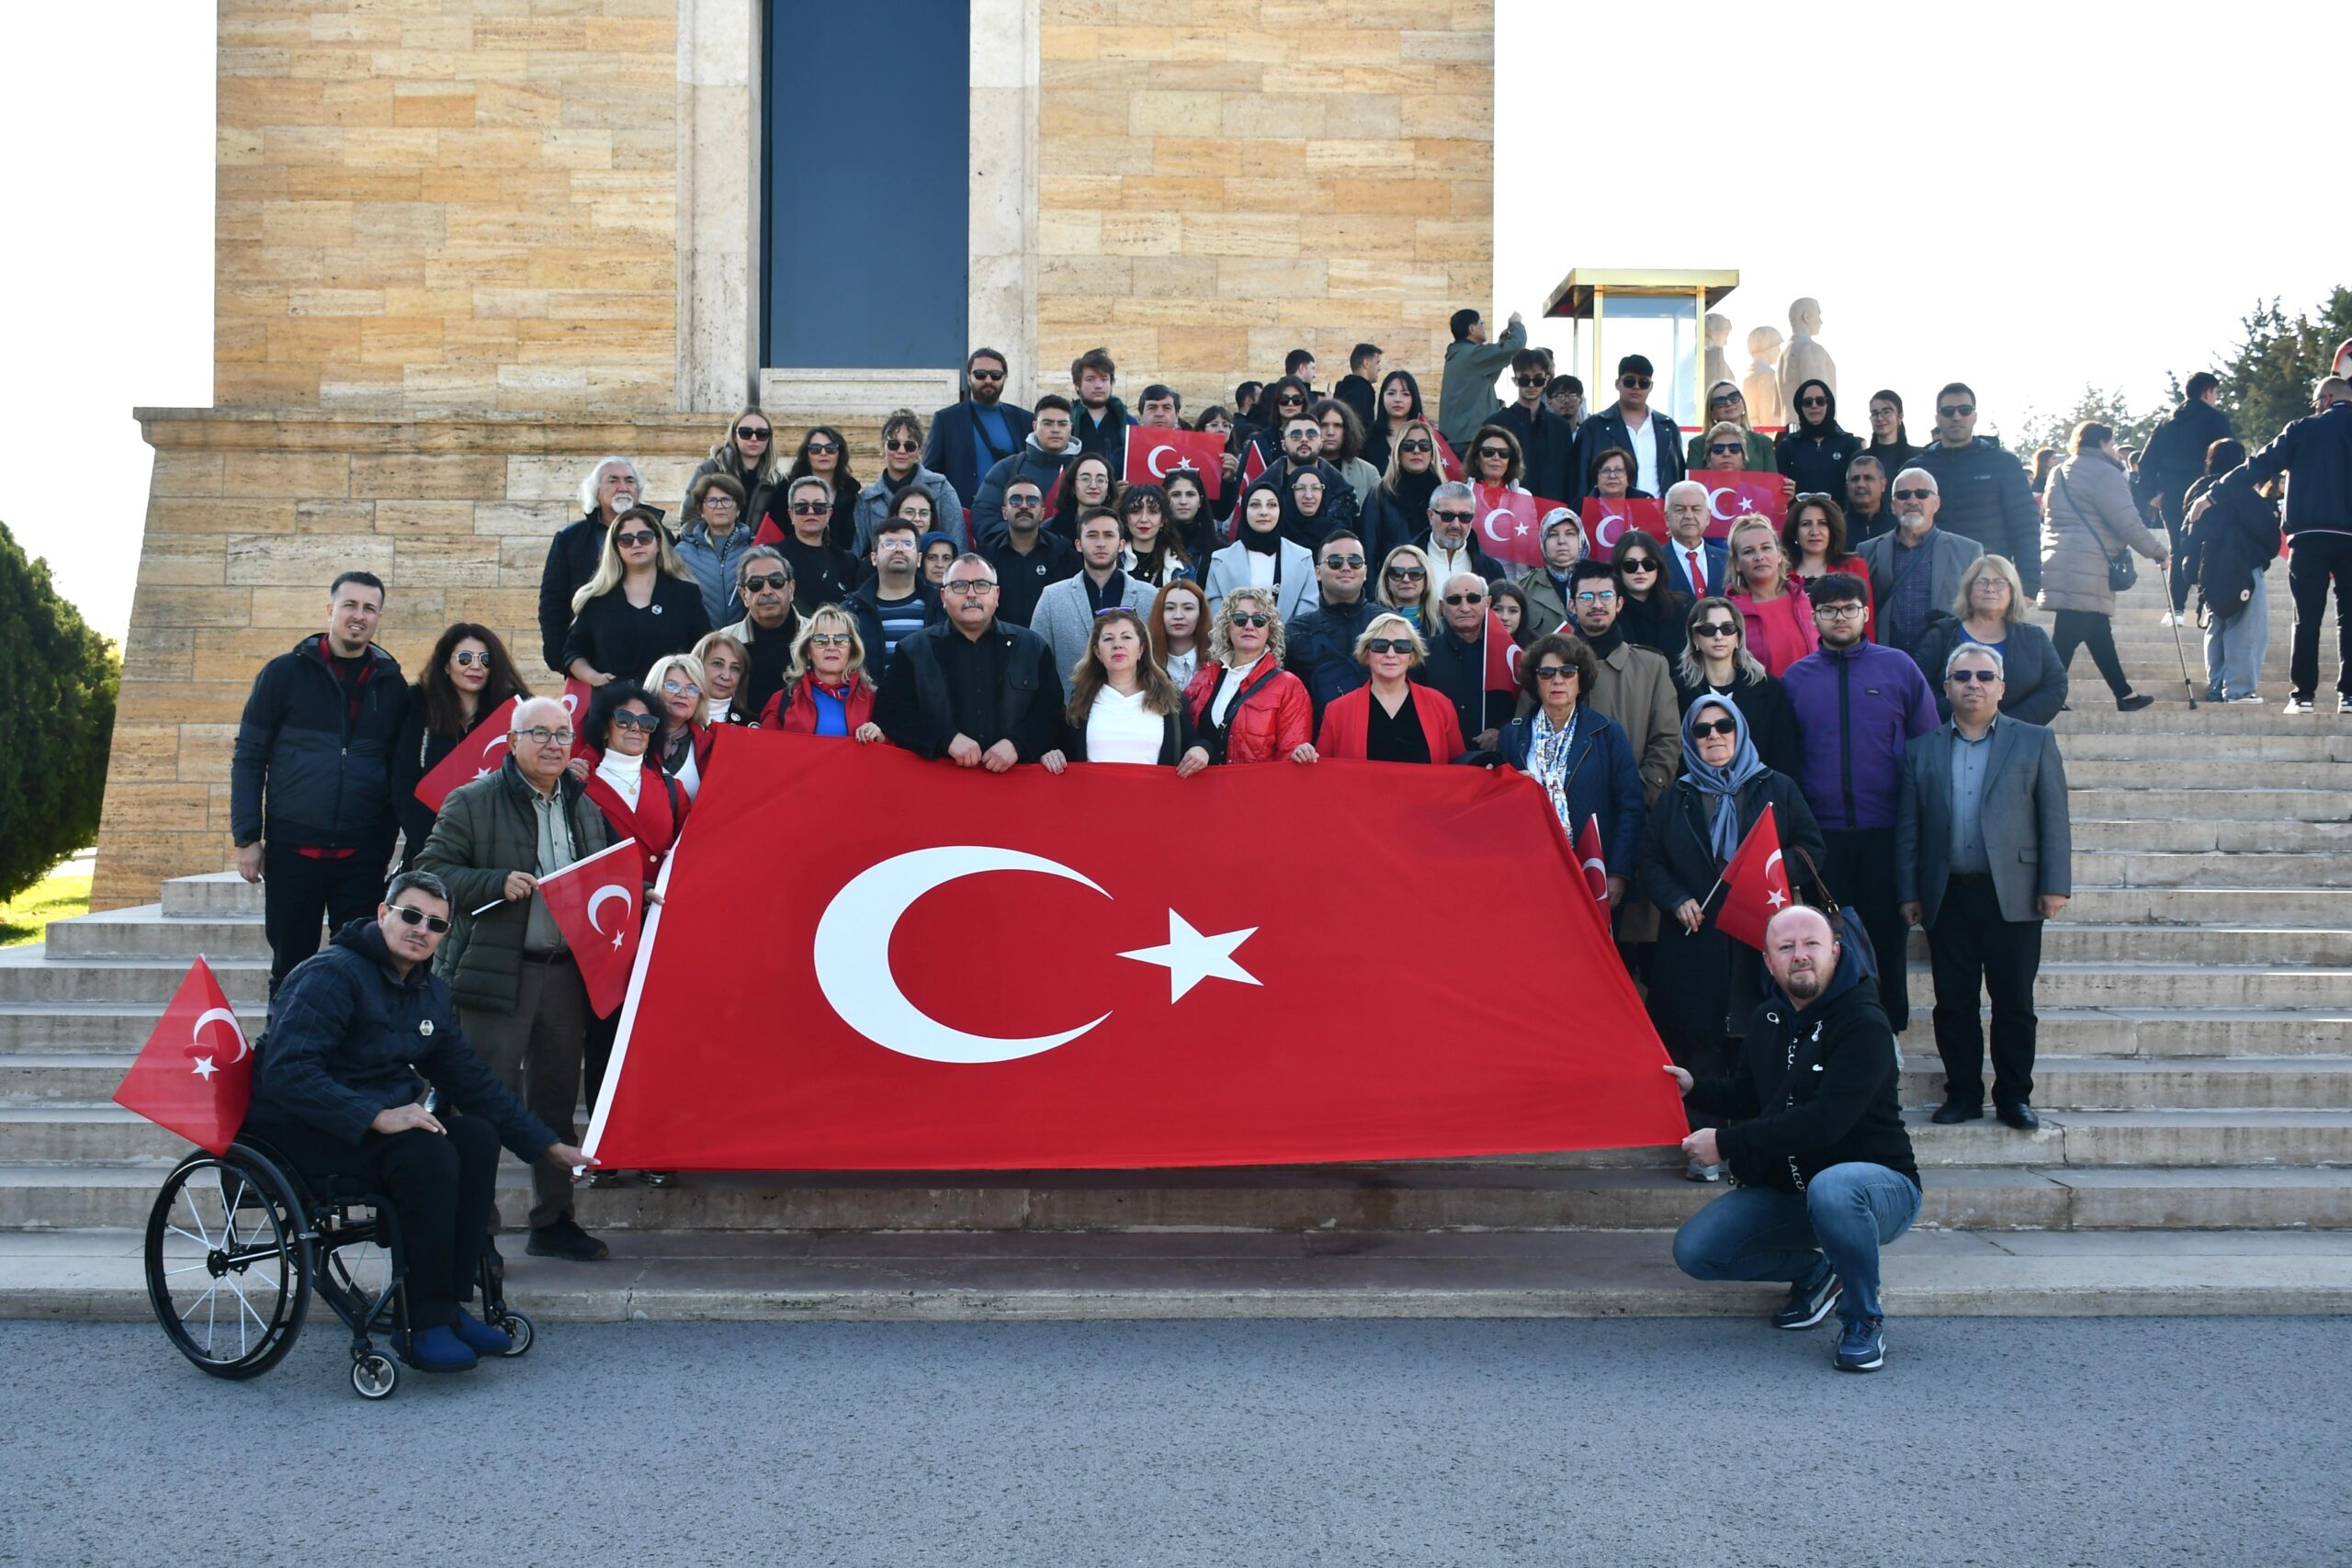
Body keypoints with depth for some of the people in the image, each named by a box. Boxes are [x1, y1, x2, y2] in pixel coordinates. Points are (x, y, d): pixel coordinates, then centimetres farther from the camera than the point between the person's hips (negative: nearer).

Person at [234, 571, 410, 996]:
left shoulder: (391, 685, 7)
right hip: (292, 849, -1)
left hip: (363, 855, 1)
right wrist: (247, 838, -4)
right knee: (291, 967, 7)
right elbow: (248, 758, 2)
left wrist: (395, 845, 4)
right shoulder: (285, 673, 2)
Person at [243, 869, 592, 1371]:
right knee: (427, 1154, -29)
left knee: (478, 1137, -15)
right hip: (301, 1127, -8)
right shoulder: (332, 974, -16)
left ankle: (451, 1304, -9)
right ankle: (427, 1326, -20)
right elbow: (286, 1071, -27)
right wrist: (376, 1117, -34)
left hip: (383, 1116, 8)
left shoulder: (429, 993, 11)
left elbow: (473, 1081, 17)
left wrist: (547, 1146, 13)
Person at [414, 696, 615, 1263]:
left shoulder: (587, 807, 14)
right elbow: (432, 870, -7)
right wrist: (497, 883, -19)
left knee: (558, 1103, 11)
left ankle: (553, 1220, 21)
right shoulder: (471, 802, -2)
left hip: (567, 975, 5)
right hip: (495, 975, -5)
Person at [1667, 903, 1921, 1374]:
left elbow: (1824, 1121, -29)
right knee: (1694, 1250, -10)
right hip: (1784, 1190, 7)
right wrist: (1694, 1089, 2)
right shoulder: (1767, 1019, 5)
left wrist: (1727, 1143, -24)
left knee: (1831, 1188, -42)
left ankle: (1863, 1321, -15)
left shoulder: (1864, 1026, -19)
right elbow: (1748, 1096, 22)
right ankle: (1813, 1272, 15)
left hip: (1877, 1182, -7)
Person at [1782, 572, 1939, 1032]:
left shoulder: (1899, 667, 2)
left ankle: (1889, 1025, 17)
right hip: (1820, 833, 1)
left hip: (1886, 830, -1)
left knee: (1886, 932, 5)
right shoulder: (1796, 677, 5)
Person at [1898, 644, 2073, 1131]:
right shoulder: (1922, 750, 10)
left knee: (2014, 1003, 3)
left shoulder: (2034, 742, 6)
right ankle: (1963, 1093, 16)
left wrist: (2056, 885, -5)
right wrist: (1908, 893, 3)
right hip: (1947, 898, 2)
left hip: (2012, 894, -1)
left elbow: (2054, 818, 2)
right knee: (1953, 1002, 5)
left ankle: (2014, 1095, 14)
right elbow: (1908, 828, 8)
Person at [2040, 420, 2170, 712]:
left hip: (2059, 565, 9)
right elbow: (2129, 525, -10)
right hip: (2084, 572, -9)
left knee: (2100, 634, 15)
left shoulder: (2060, 474, 20)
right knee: (2067, 638, -11)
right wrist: (2160, 553, 2)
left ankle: (2125, 695, 22)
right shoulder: (2104, 473, -8)